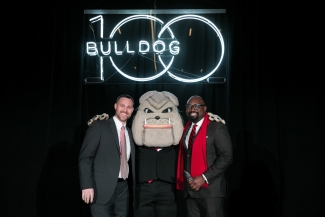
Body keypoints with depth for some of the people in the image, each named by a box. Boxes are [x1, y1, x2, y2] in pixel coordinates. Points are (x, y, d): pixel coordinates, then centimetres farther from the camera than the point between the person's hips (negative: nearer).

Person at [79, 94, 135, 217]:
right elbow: (85, 158, -9)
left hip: (123, 188, 6)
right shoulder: (99, 127, -3)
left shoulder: (130, 133, 15)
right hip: (102, 188, -6)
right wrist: (87, 186, -17)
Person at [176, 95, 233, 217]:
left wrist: (204, 178, -16)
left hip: (210, 189, -6)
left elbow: (226, 157, -12)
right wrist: (182, 181, 6)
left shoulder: (216, 127, -4)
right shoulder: (186, 129, 16)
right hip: (190, 190, 6)